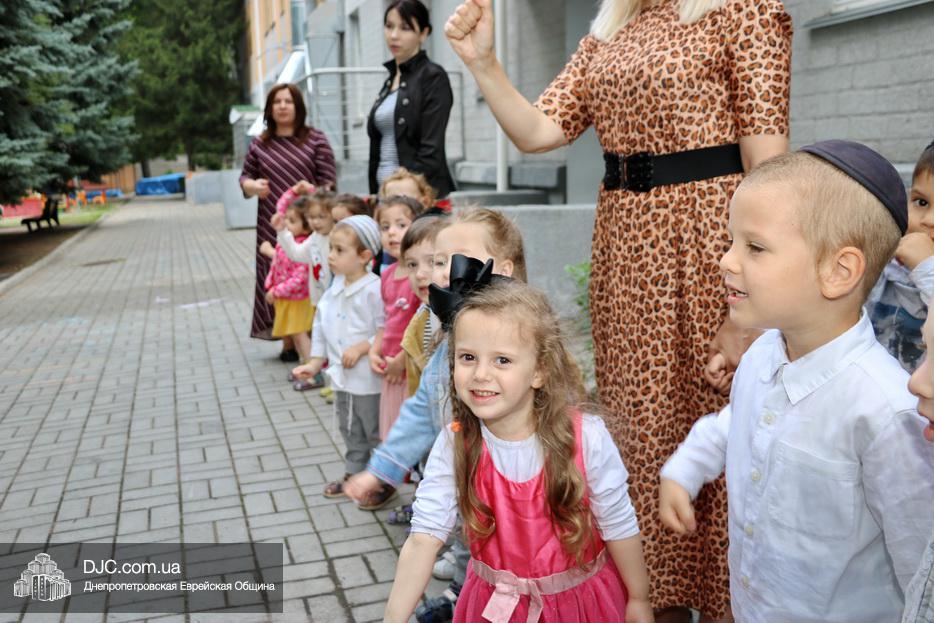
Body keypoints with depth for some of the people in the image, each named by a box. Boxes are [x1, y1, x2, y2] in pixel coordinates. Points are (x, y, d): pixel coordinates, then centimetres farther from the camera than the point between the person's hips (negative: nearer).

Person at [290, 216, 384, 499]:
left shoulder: (374, 290, -22)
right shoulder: (335, 289, 4)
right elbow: (322, 325, 11)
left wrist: (361, 347, -24)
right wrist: (315, 362, 10)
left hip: (368, 378, -8)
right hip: (342, 376, 8)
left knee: (376, 431, 8)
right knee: (350, 430, 23)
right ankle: (354, 474, 39)